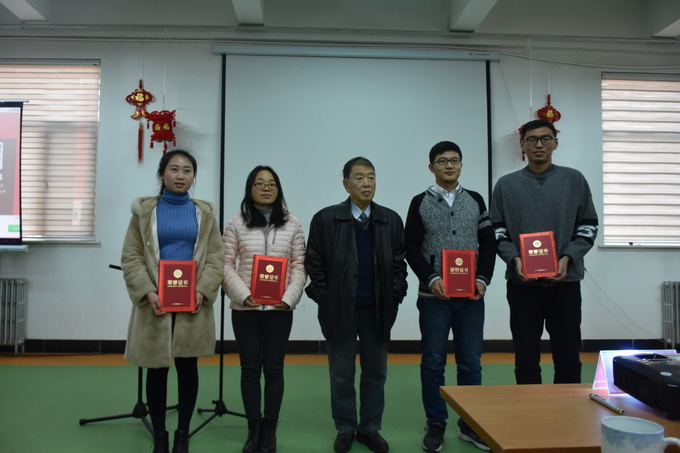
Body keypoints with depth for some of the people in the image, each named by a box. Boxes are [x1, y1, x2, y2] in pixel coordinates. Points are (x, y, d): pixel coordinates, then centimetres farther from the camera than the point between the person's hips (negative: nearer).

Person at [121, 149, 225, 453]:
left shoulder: (205, 213, 8)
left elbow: (216, 257, 2)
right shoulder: (144, 210, 5)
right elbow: (131, 257, -1)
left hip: (193, 304, 1)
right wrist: (147, 292, -14)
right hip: (156, 303, 0)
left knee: (188, 368, 8)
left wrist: (203, 291, -12)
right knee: (157, 369, 8)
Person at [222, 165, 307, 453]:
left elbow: (299, 267, 3)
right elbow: (226, 265, 0)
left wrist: (289, 297, -11)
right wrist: (243, 294, -13)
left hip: (280, 309, 0)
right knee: (250, 368, 7)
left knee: (274, 368, 6)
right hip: (245, 309, 0)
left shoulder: (292, 225, 5)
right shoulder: (236, 224, 3)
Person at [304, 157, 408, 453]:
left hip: (378, 310, 2)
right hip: (340, 310, -2)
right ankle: (345, 429, 26)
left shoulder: (391, 220, 3)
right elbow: (314, 264, -3)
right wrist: (323, 299, -6)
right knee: (341, 374, 10)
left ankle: (370, 428, 28)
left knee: (375, 373, 12)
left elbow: (399, 263, 6)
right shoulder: (325, 219, -5)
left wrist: (394, 297, -1)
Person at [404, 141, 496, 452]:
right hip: (434, 297, -2)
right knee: (433, 362, 6)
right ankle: (436, 425, 18)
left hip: (471, 297, 2)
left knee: (470, 362, 8)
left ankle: (470, 424, 23)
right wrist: (431, 279, -14)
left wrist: (483, 280, -6)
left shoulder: (475, 201, 10)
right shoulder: (420, 202, 3)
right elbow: (411, 248, -1)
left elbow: (488, 244, 8)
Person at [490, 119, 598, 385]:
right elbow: (497, 232, 4)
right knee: (526, 358, 7)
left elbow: (588, 227, 6)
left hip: (565, 279, 0)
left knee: (568, 356, 6)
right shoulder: (506, 185, 6)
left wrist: (568, 258, -10)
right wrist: (515, 259, -13)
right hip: (522, 282, 0)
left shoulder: (574, 180, 7)